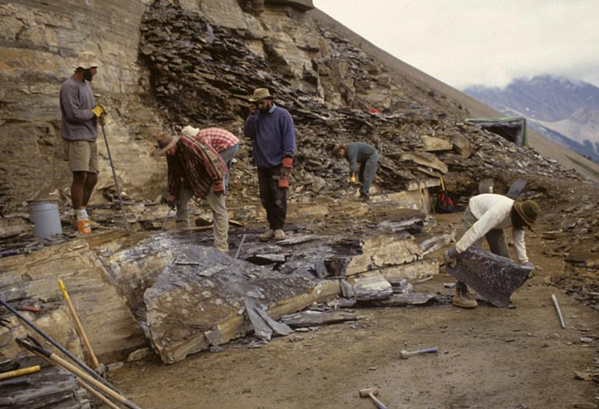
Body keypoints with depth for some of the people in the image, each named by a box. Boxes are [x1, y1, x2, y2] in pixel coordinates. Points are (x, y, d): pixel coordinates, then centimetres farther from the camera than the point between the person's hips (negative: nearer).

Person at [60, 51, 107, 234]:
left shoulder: (87, 84, 16)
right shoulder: (69, 86, -12)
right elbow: (73, 113, -20)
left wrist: (100, 113, 1)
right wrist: (94, 112, -7)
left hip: (90, 138, 9)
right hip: (76, 138, -9)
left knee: (92, 177, 8)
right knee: (80, 176, -10)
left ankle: (82, 213, 20)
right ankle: (81, 217, -2)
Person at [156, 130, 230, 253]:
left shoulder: (191, 144, -32)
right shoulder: (170, 154, -5)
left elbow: (209, 159, -31)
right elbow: (173, 173, 5)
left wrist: (218, 182, -29)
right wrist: (172, 194, 5)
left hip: (211, 176, -8)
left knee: (218, 209, -13)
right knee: (180, 200, 8)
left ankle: (221, 247, -15)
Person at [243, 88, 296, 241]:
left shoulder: (282, 115, -2)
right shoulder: (257, 116, 13)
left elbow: (289, 137, -8)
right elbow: (248, 133, -1)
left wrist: (287, 158, -15)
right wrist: (252, 115, -8)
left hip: (278, 164, -5)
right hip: (262, 164, 5)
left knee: (278, 197, -8)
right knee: (266, 197, 6)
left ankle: (279, 227, 0)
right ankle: (272, 227, 13)